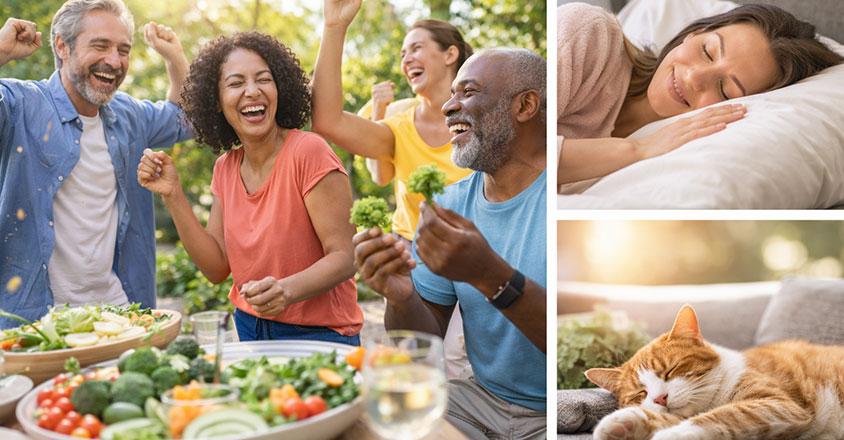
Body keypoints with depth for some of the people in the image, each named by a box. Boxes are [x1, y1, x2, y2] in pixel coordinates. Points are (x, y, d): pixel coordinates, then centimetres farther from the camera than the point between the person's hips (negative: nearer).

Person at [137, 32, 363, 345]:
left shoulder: (308, 152, -19)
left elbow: (343, 256, -21)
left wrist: (288, 290, -39)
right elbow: (218, 268, -2)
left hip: (318, 333, -6)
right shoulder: (225, 169, 1)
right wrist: (172, 195, -8)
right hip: (250, 330, 6)